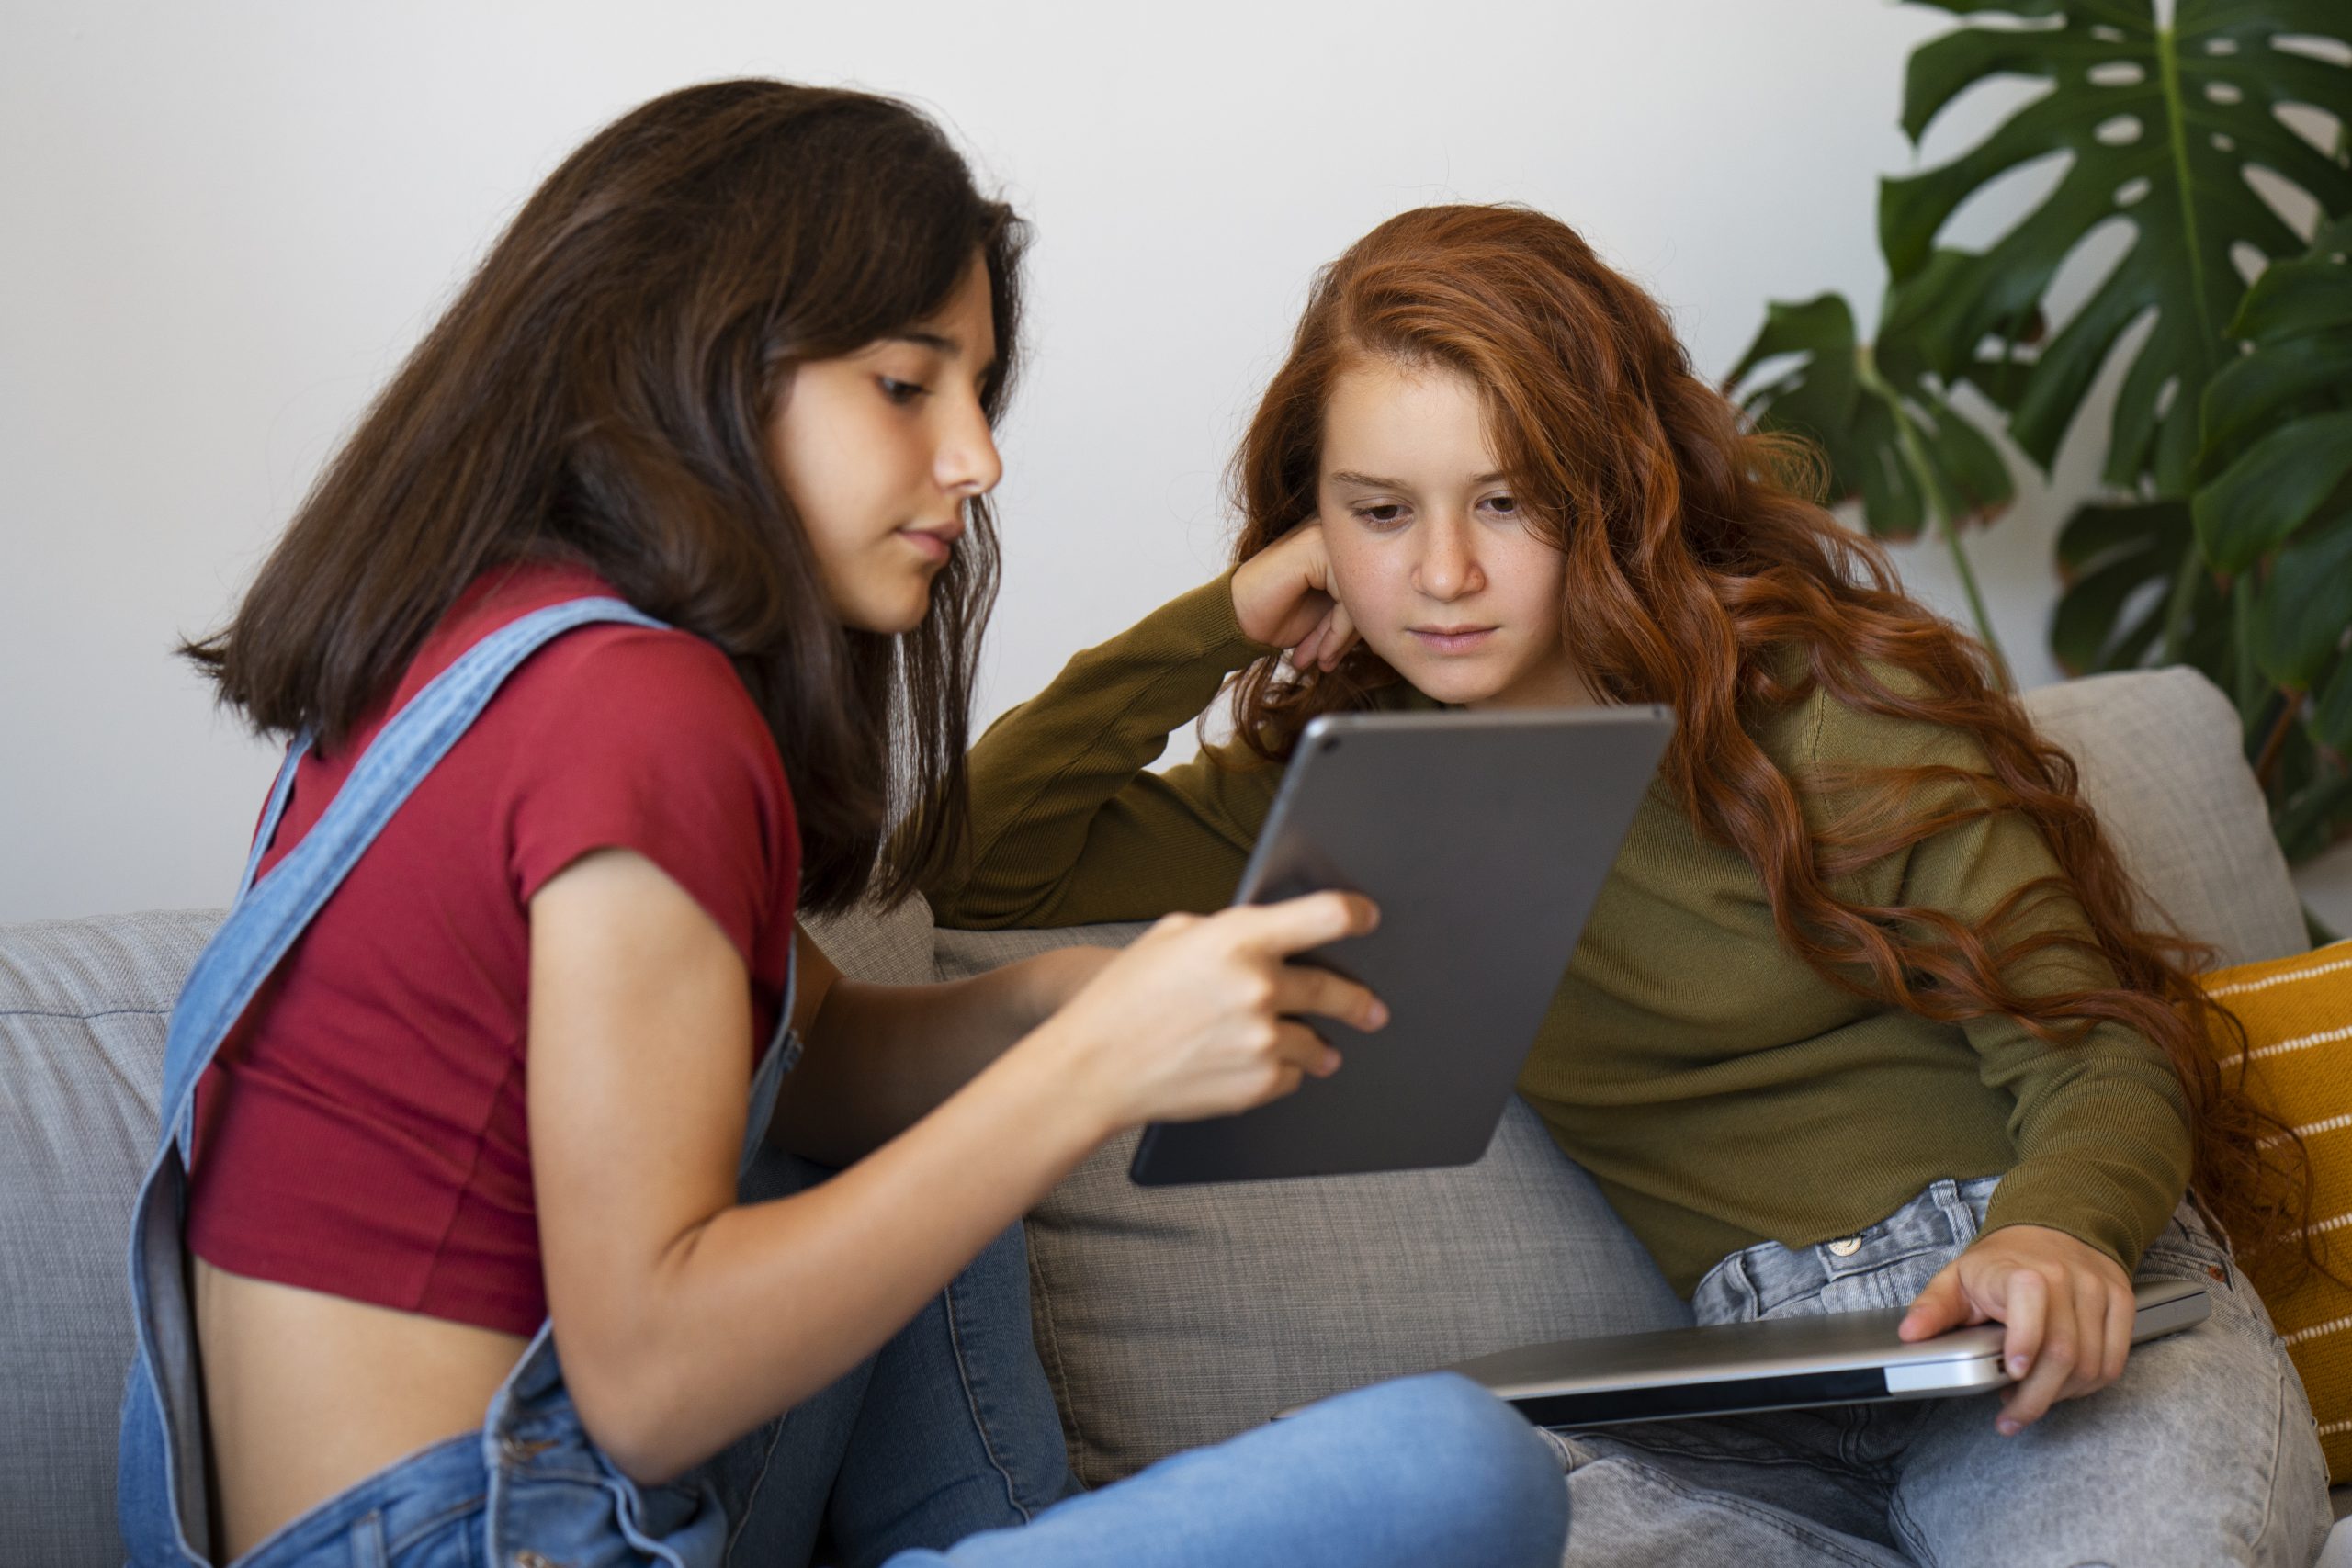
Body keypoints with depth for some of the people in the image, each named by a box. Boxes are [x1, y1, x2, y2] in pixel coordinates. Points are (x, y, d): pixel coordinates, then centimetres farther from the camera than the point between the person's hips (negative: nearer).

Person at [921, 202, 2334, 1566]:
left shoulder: (1831, 696, 1)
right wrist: (1225, 621, 6)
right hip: (1761, 1413, 3)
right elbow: (975, 865, 10)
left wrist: (2057, 1235, -26)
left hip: (2063, 1324, -3)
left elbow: (2097, 1055, -3)